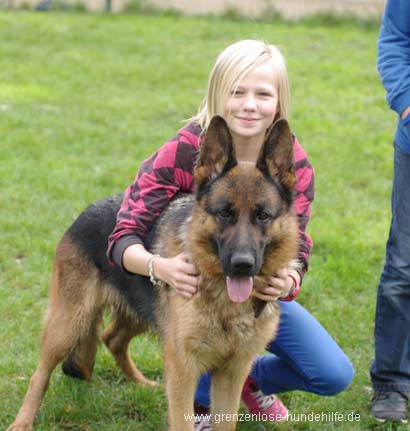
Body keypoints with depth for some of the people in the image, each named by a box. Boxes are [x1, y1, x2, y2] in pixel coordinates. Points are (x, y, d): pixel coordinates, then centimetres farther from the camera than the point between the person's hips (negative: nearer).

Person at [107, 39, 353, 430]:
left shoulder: (294, 164, -16)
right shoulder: (183, 152, -26)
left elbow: (295, 249, -20)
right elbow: (123, 239, -29)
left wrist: (288, 281, -45)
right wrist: (159, 266, -52)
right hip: (192, 285, -3)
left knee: (335, 375, -11)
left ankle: (253, 380, 22)